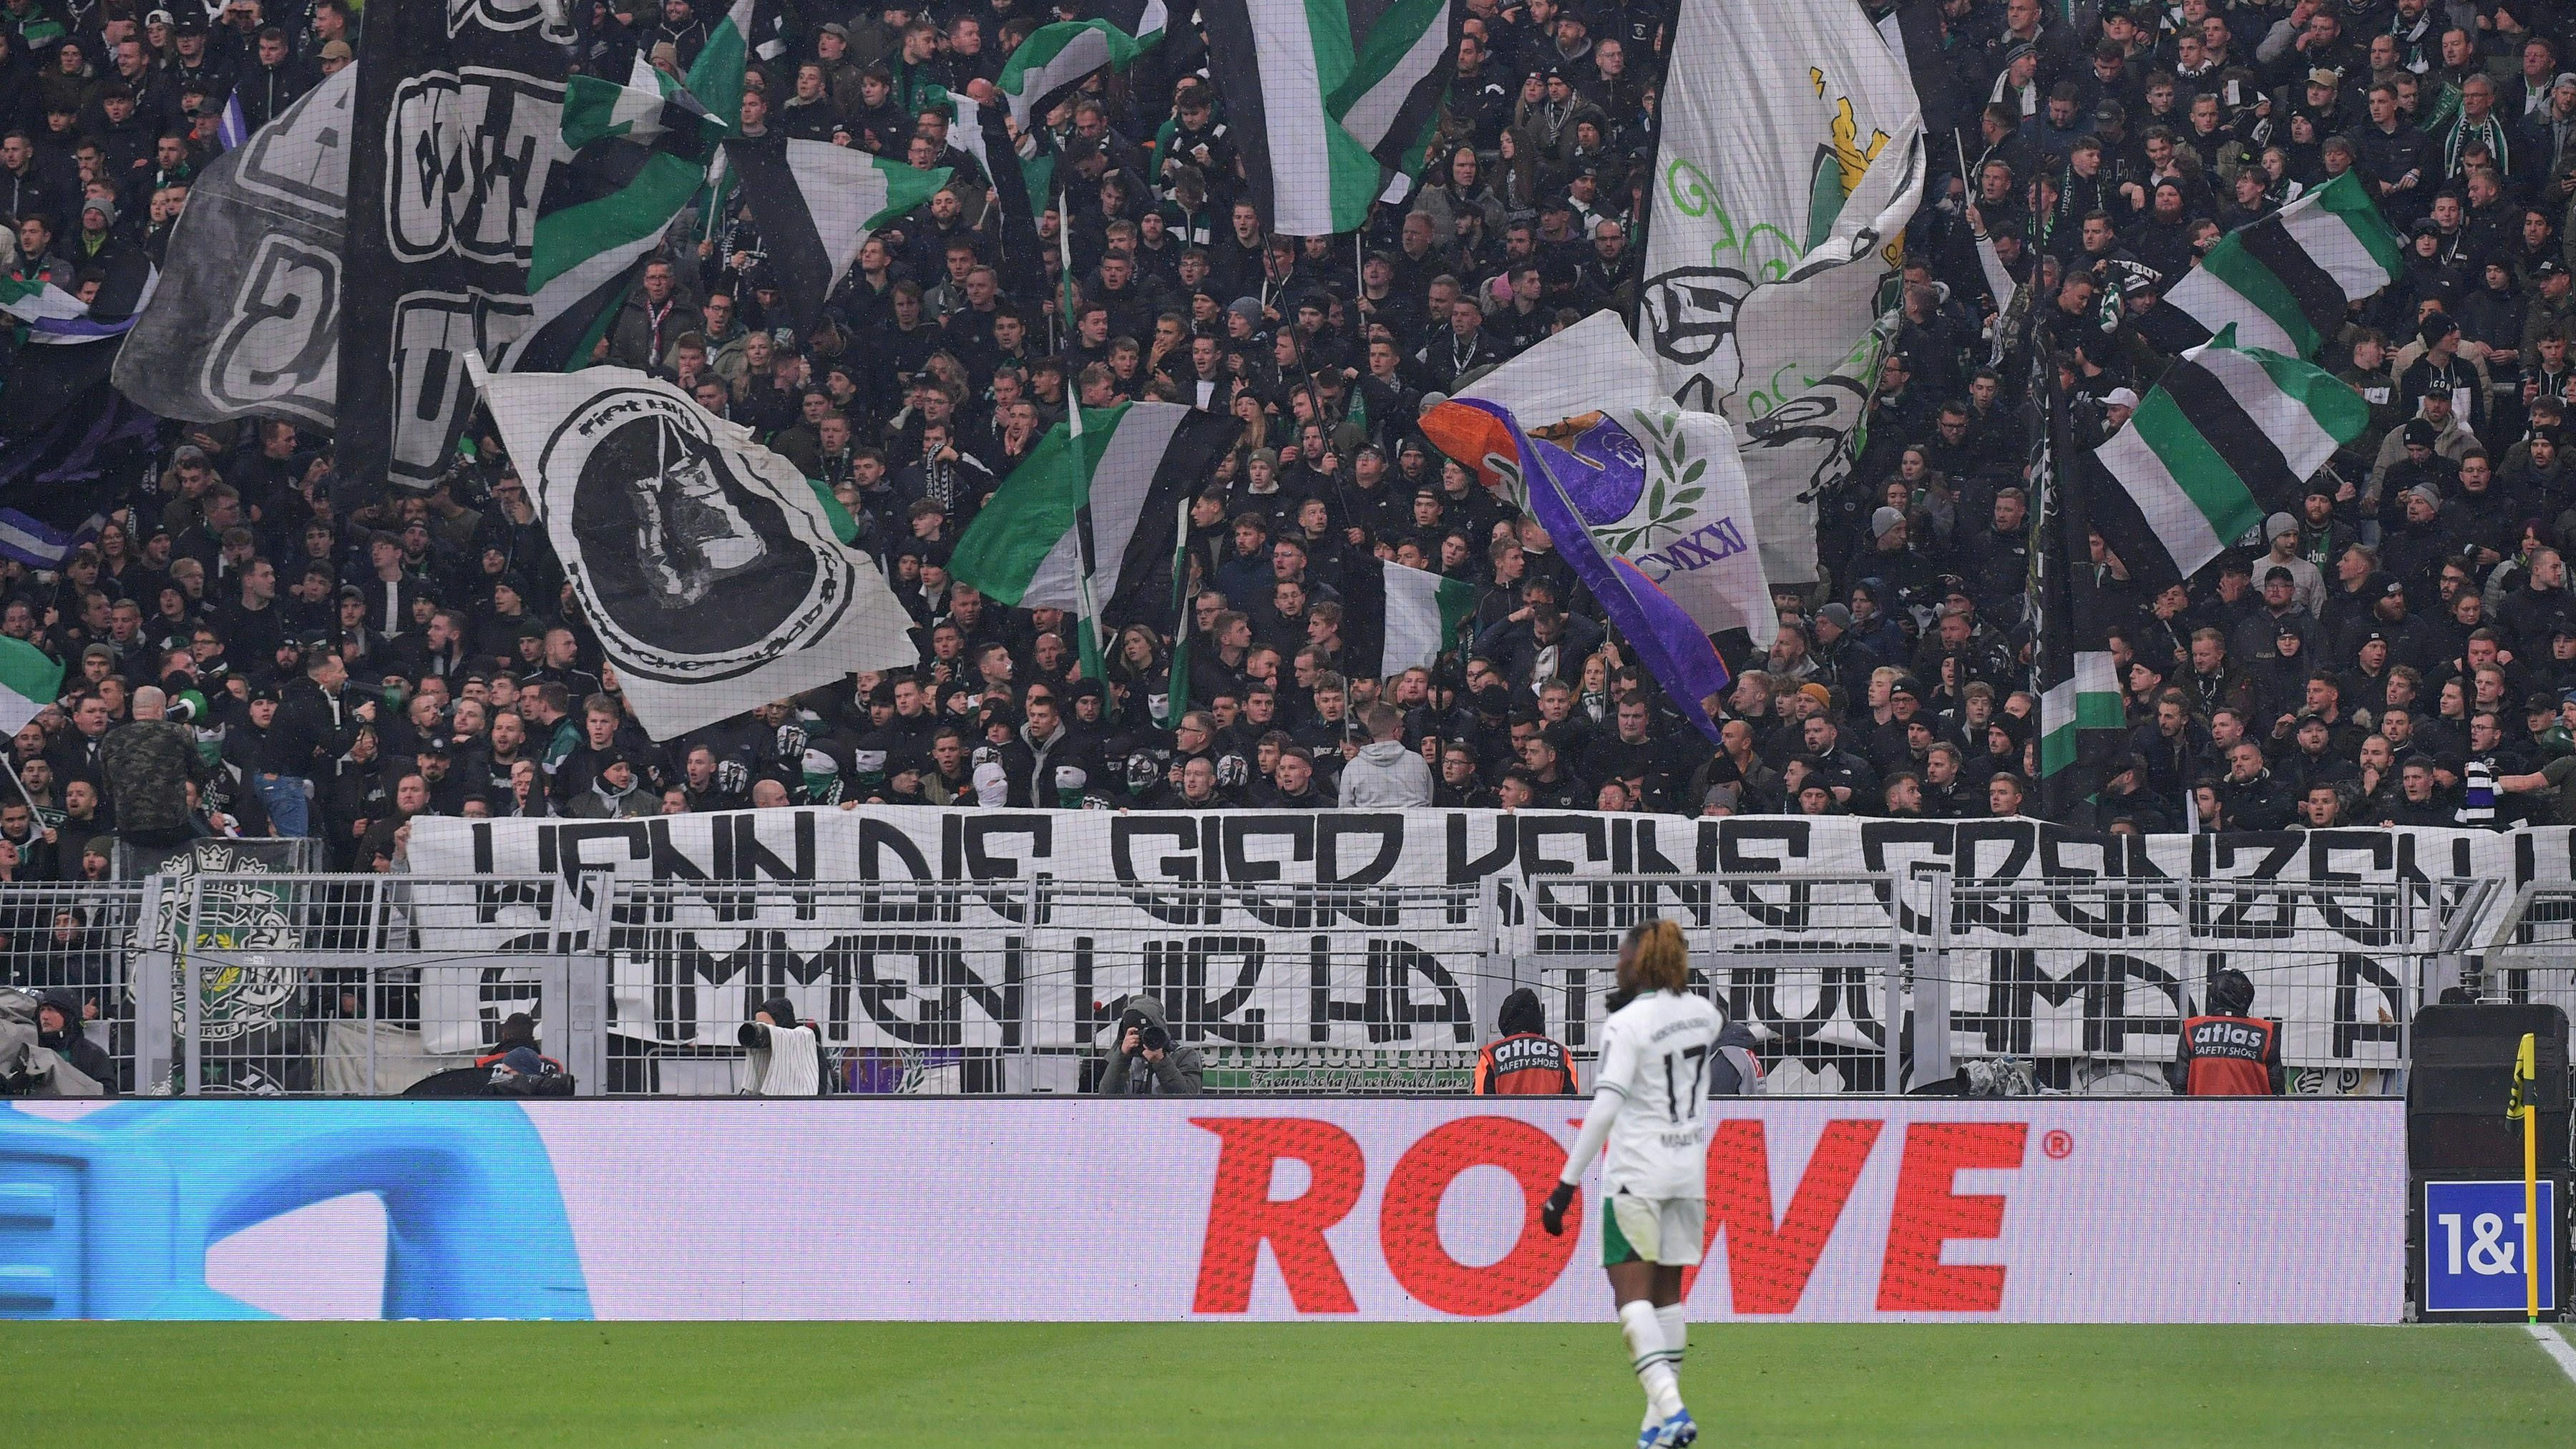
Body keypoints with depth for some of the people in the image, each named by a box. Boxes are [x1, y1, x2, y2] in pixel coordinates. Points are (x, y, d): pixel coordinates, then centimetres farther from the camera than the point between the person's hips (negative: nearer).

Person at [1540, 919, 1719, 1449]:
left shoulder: (1627, 1024, -14)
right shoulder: (1704, 1014, 5)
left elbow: (1605, 1106, -21)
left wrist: (1567, 1183, -19)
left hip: (1636, 1175, -6)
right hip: (1689, 1171, 6)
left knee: (1632, 1292, -6)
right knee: (1667, 1291, 14)